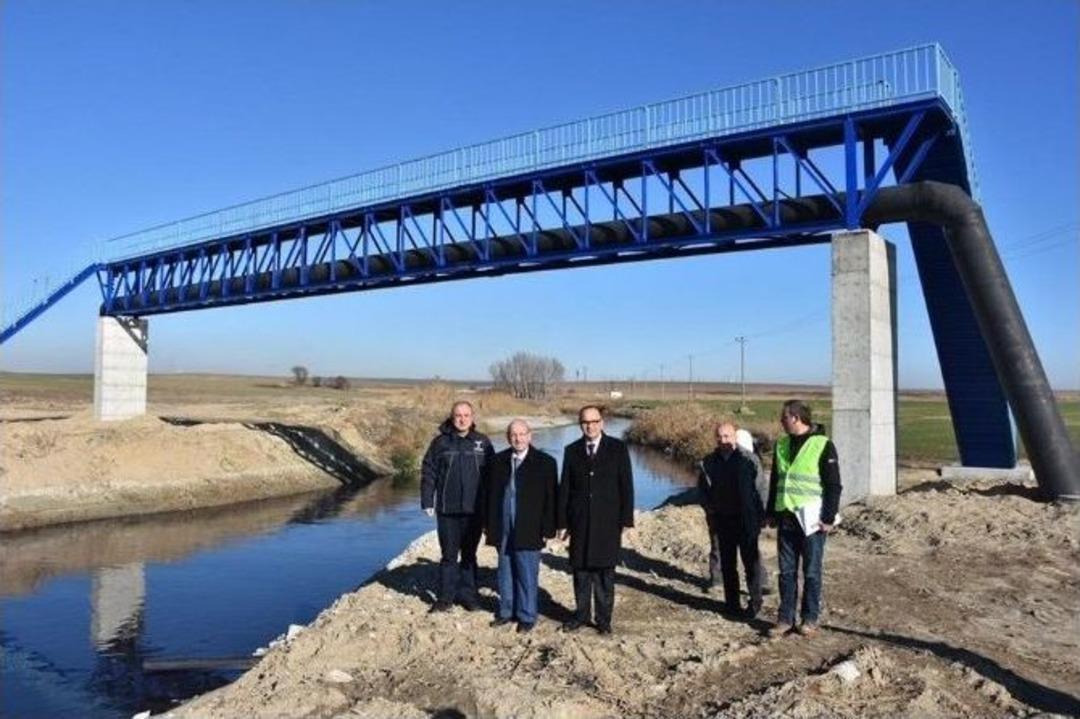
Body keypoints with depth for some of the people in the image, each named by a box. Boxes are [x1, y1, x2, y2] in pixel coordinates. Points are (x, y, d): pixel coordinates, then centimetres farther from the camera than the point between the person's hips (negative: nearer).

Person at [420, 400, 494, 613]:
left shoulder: (482, 442, 3)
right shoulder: (440, 442, 0)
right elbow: (428, 473, 1)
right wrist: (427, 501, -4)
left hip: (474, 510, 1)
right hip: (447, 509, -1)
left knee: (469, 555, 11)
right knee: (449, 555, 5)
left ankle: (468, 595, 22)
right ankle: (446, 597, 15)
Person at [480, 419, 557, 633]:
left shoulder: (545, 462, -4)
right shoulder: (497, 461, 7)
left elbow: (551, 499, -4)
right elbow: (487, 493, 12)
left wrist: (547, 529, -7)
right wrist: (487, 524, 8)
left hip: (529, 532, -4)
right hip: (502, 530, 4)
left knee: (527, 575, 4)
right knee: (505, 574, 13)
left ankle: (527, 616, 17)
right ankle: (506, 611, 27)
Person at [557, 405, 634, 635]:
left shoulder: (618, 448, 1)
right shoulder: (572, 450, 6)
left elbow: (626, 486, -1)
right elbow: (564, 488, 7)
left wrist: (626, 519, -5)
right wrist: (562, 522, 4)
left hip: (607, 521, -2)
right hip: (579, 521, 2)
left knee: (605, 572, 4)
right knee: (580, 570, 8)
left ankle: (604, 619, 15)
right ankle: (582, 614, 22)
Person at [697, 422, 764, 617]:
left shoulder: (747, 460, -8)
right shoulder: (709, 462, 3)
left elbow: (760, 487, -6)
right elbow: (702, 488, 14)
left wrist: (759, 516, -9)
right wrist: (710, 508, 1)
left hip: (746, 519, -4)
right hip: (722, 520, 4)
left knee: (750, 561, 0)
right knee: (727, 563, 10)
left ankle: (755, 602, 12)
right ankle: (732, 602, 19)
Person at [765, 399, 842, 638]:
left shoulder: (822, 445, -9)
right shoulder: (782, 445, 10)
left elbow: (833, 485, -9)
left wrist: (828, 518, -12)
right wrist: (771, 512, 15)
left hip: (811, 520, -5)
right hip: (786, 519, 5)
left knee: (812, 572, 5)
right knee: (786, 571, 9)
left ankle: (810, 619, 17)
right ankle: (785, 618, 18)